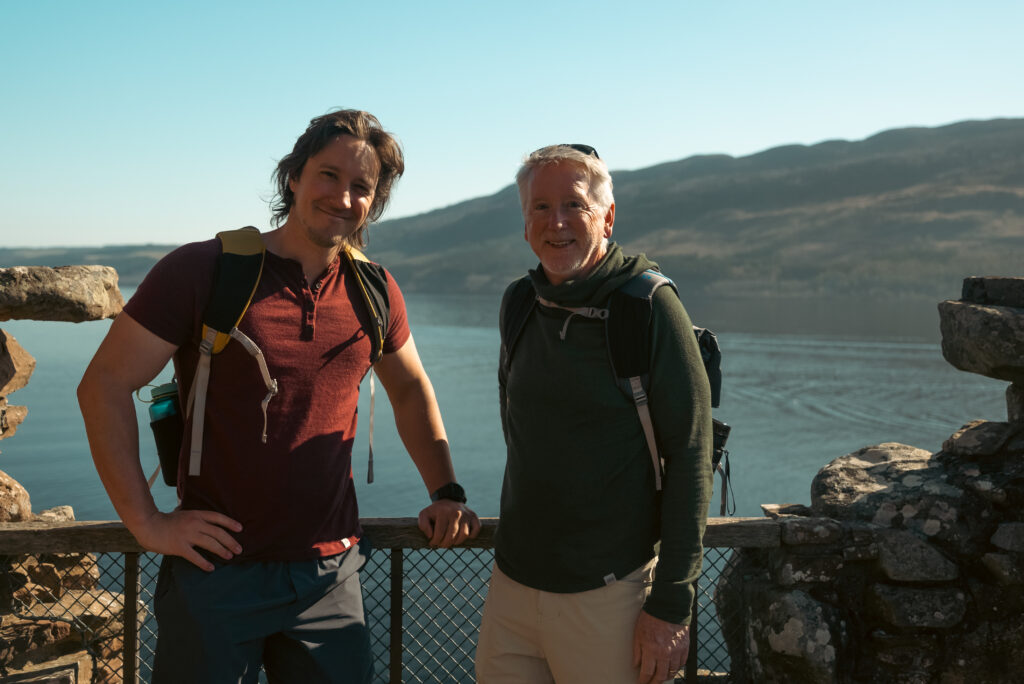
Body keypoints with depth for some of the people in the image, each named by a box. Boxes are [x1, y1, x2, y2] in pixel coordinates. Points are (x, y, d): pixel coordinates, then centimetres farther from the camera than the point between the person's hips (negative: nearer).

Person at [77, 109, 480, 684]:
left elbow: (411, 389, 20)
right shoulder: (202, 271, -8)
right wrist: (146, 522, -11)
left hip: (330, 573, 4)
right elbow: (105, 387, -7)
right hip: (217, 568, -3)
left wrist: (447, 493, 12)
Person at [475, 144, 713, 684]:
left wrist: (671, 604, -15)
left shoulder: (650, 308, -12)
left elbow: (689, 460, -13)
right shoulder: (518, 303, 6)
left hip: (606, 595, -5)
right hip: (511, 585, 5)